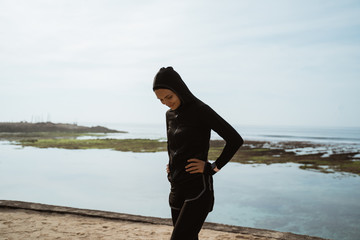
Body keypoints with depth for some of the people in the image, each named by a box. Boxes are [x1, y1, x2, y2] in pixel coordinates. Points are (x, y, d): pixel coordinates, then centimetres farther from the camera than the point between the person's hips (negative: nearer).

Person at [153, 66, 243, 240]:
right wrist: (171, 166, 11)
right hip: (177, 189, 8)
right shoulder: (170, 114, 10)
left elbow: (235, 139, -15)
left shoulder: (201, 110, -12)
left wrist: (213, 167, -12)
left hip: (198, 188, -8)